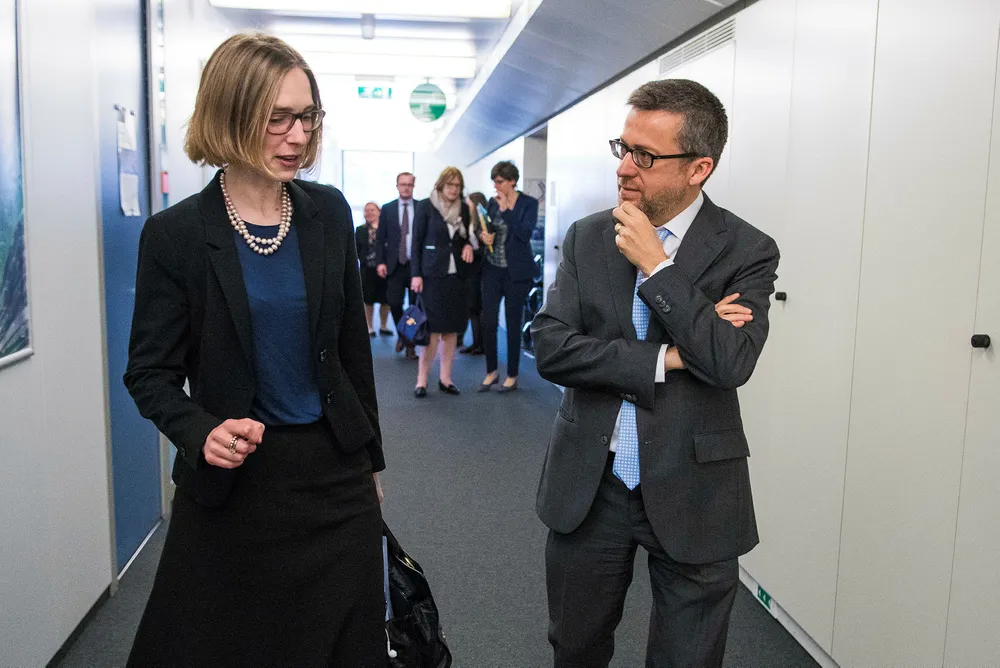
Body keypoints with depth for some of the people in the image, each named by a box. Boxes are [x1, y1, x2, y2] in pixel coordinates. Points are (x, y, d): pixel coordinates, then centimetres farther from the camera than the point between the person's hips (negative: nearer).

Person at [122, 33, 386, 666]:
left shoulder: (329, 213, 0)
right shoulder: (175, 234, -10)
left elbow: (352, 344, 7)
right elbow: (150, 372, -4)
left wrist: (370, 460, 12)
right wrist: (202, 432, -24)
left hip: (337, 472, 3)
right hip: (235, 481, -2)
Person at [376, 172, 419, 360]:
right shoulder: (387, 209, 7)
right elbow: (380, 238, 6)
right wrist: (380, 262, -4)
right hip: (395, 265, 1)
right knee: (394, 303, -6)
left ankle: (410, 344, 16)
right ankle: (401, 335, 21)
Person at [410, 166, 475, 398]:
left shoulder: (464, 209, 8)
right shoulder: (426, 207, -4)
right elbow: (416, 242, -4)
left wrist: (468, 245, -4)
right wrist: (416, 274, -9)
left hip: (456, 275, 4)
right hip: (432, 274, -4)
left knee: (452, 329, 6)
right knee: (434, 329, -6)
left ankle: (445, 378, 14)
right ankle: (422, 379, 4)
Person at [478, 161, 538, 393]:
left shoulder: (529, 203, -5)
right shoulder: (493, 202, 8)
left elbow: (525, 233, -18)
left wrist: (506, 209, -19)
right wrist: (482, 235, -7)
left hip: (516, 271, -4)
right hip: (492, 269, 4)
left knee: (513, 324, 4)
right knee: (488, 322, 0)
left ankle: (512, 376, 16)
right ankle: (491, 371, 17)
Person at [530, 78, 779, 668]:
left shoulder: (746, 251, -7)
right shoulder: (587, 238, 1)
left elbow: (732, 362, -22)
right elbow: (551, 348, -9)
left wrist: (655, 265, -19)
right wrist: (664, 359, -17)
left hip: (691, 495, -2)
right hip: (588, 485, 3)